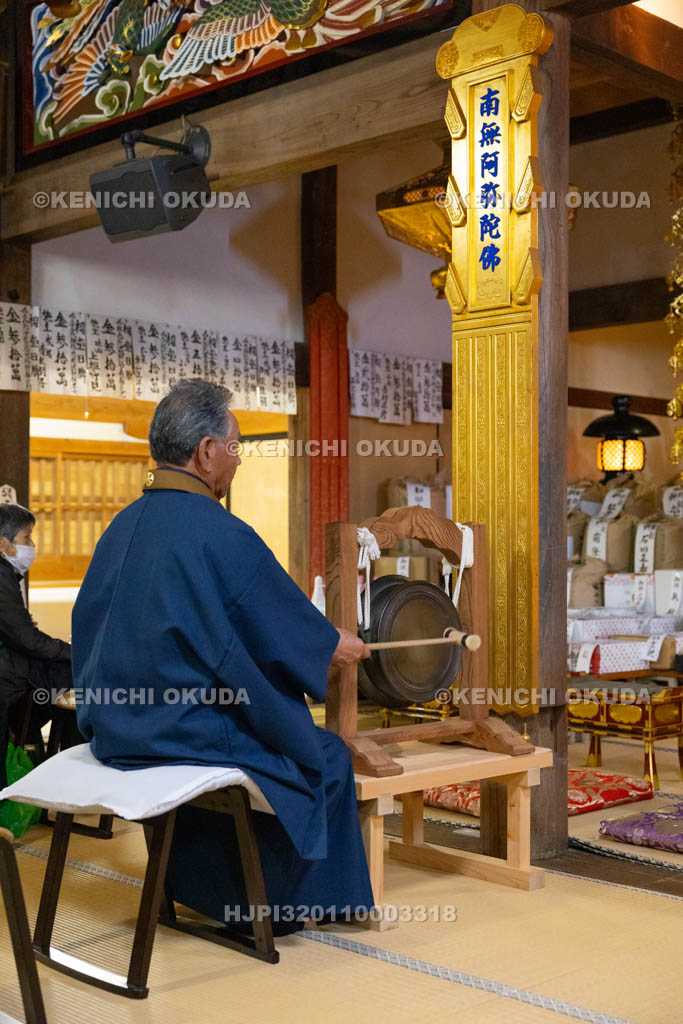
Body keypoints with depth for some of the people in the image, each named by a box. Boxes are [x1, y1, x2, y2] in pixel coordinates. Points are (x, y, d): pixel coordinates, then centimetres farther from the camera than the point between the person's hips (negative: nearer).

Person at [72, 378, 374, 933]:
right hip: (185, 732, -8)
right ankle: (272, 905, 27)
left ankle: (204, 888, 40)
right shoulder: (221, 534, -20)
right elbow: (290, 623, -9)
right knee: (325, 757, 13)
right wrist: (336, 645, 12)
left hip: (113, 729, 9)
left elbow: (89, 622, 13)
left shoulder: (123, 526, 4)